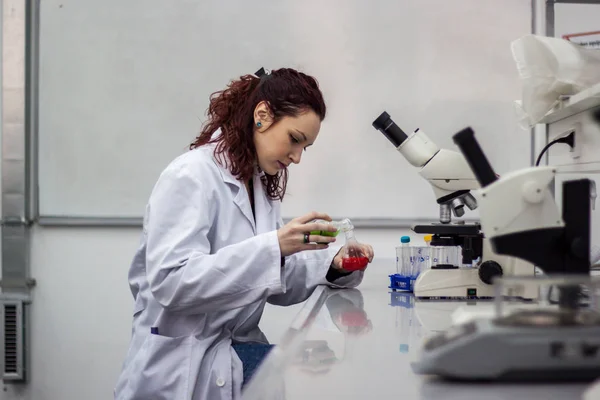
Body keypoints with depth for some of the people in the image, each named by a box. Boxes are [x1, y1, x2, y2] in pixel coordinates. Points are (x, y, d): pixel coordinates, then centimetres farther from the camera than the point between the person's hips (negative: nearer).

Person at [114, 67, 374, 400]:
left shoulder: (262, 185, 12)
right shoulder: (190, 177, -14)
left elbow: (273, 283, 13)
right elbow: (171, 282, -26)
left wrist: (331, 264, -5)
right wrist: (272, 247, -32)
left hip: (237, 347, 8)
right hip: (186, 365, -8)